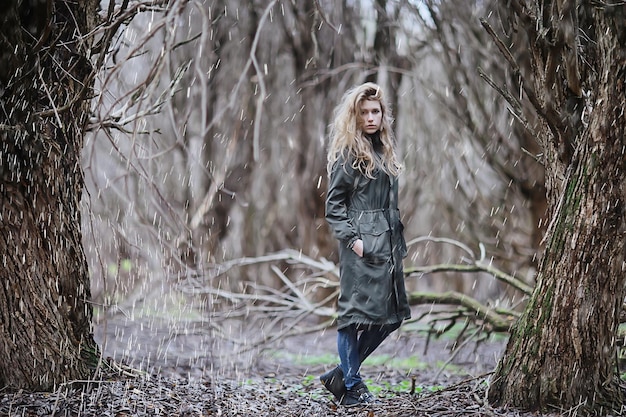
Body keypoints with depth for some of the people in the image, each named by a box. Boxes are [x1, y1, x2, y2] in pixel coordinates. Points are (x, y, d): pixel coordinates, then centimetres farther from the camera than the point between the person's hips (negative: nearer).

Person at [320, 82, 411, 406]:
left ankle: (341, 375, 18)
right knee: (357, 311, -6)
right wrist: (351, 238, -17)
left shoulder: (384, 150, 17)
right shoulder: (347, 153, -5)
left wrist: (397, 241, 15)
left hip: (388, 242, 8)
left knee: (389, 314, 8)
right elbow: (334, 203, -8)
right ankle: (350, 385, 4)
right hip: (362, 242, -8)